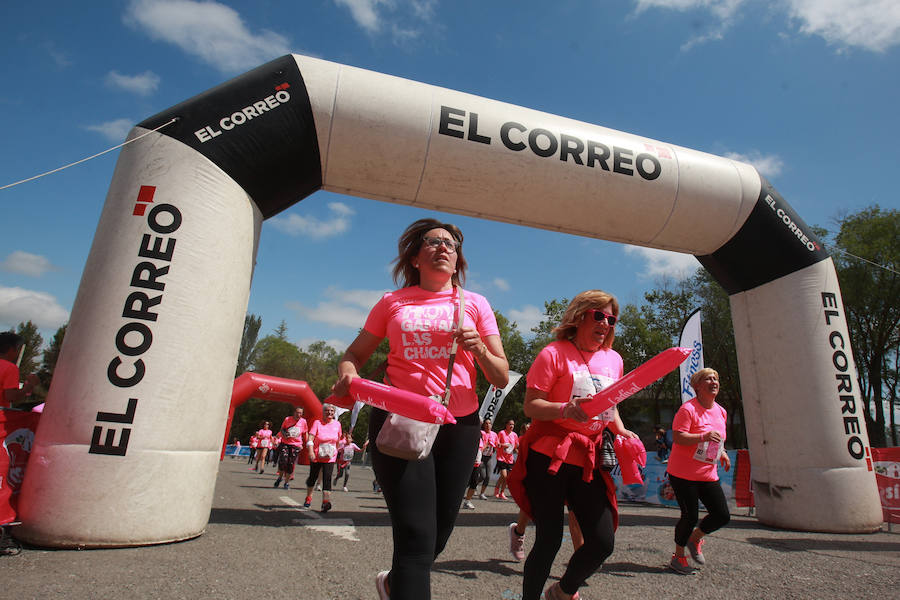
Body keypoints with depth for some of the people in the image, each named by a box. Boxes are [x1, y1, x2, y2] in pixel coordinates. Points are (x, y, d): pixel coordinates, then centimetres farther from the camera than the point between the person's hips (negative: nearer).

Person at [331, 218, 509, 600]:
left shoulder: (475, 303, 8)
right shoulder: (392, 303, 7)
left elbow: (502, 379, 5)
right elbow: (354, 355, 11)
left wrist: (479, 349, -15)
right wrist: (348, 376, -12)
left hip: (459, 425, 3)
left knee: (440, 532, 14)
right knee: (417, 536, -13)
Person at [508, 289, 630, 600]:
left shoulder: (614, 359, 12)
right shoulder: (554, 353, -7)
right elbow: (530, 405, -11)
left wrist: (620, 431, 9)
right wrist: (566, 409, -27)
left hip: (589, 460, 6)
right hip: (550, 457, -5)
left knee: (602, 542, 3)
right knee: (549, 540, -1)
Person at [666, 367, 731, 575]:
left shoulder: (720, 411, 10)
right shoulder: (688, 409, -15)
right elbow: (677, 437, -23)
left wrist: (722, 452, 6)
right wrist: (703, 436, -35)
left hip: (708, 475, 7)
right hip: (683, 474, -7)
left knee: (722, 516, 2)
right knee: (690, 516, -4)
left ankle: (694, 539, 29)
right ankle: (678, 557, 18)